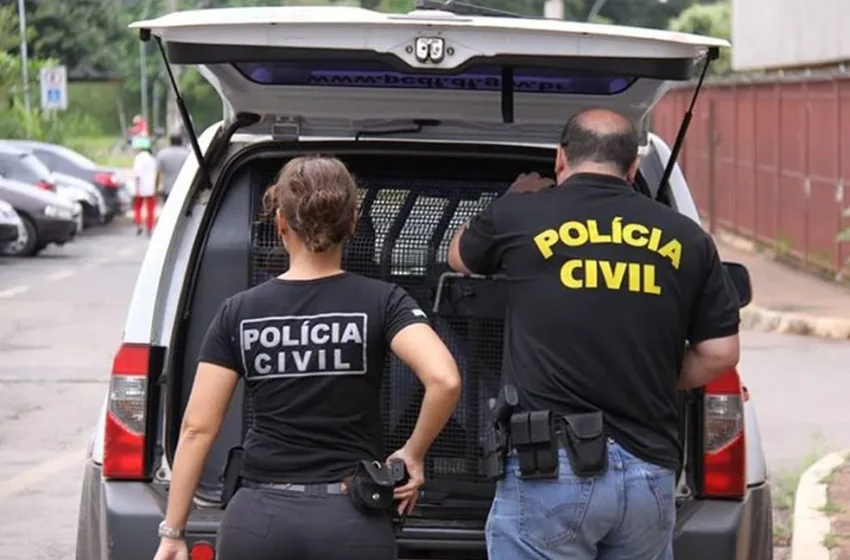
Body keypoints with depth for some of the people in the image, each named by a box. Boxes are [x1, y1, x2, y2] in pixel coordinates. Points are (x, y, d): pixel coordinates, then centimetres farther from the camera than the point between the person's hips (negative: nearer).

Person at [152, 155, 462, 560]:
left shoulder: (240, 312, 2)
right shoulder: (380, 303, -2)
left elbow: (197, 428, -1)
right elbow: (444, 380, -19)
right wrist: (414, 454, -3)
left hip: (259, 518, 1)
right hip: (350, 522, -1)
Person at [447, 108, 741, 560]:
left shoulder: (519, 216, 0)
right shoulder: (685, 238, 7)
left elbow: (460, 255, 23)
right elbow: (719, 353, 7)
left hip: (549, 470, -3)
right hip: (650, 468, 3)